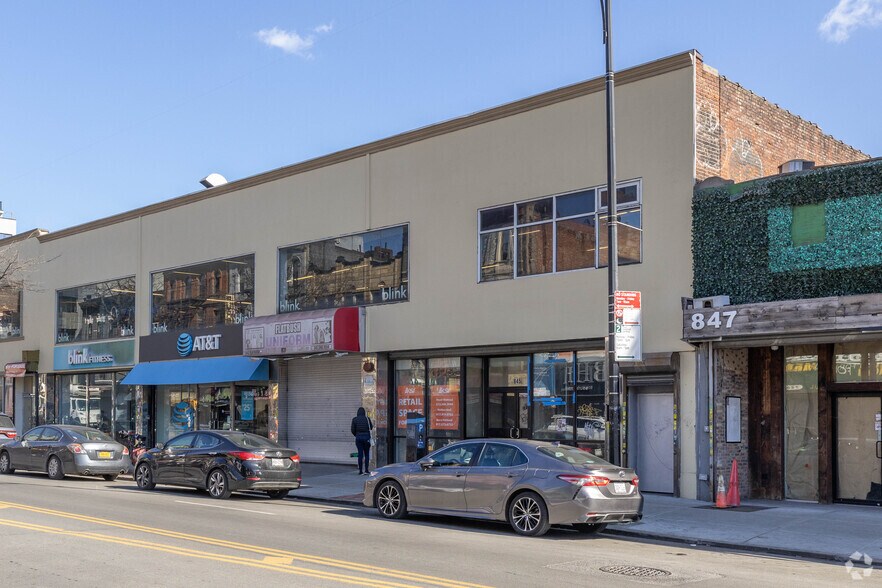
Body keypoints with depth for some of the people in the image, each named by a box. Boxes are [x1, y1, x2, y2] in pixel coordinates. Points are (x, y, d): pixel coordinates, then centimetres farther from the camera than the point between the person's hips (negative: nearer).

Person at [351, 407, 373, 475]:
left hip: (358, 437, 1)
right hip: (366, 437, -1)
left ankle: (360, 471, 7)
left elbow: (353, 430, -1)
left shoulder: (355, 419, -2)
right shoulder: (367, 418, -2)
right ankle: (366, 470, 0)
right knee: (367, 454, 9)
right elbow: (371, 427, 9)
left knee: (360, 454, 6)